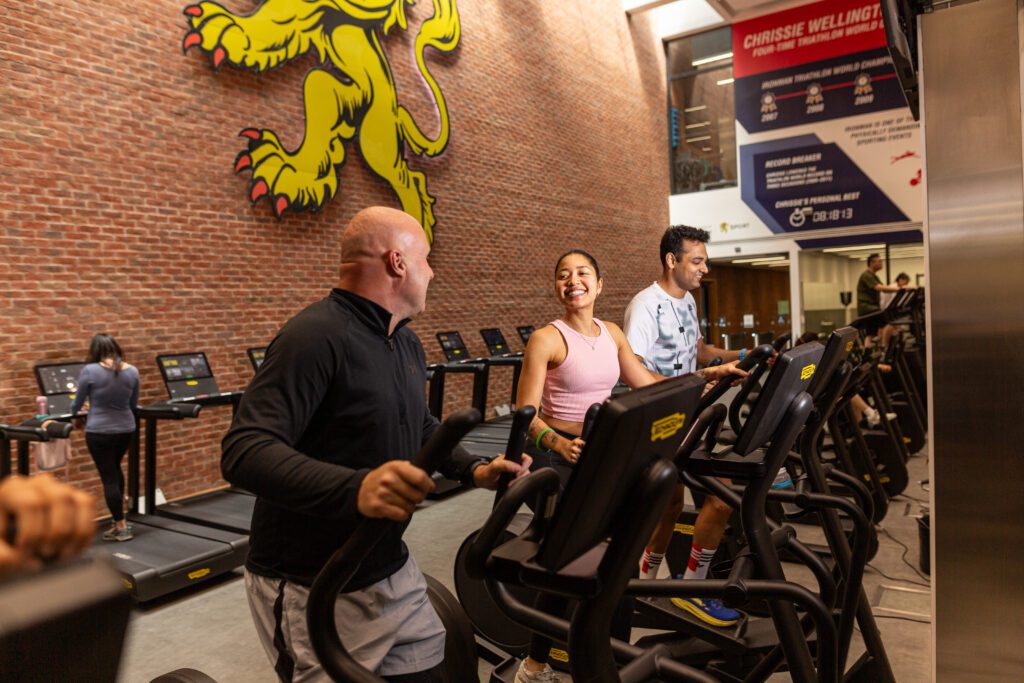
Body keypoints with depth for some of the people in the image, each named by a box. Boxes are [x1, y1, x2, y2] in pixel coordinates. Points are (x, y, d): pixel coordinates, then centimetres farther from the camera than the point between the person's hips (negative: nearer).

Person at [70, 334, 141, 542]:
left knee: (108, 477, 5)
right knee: (115, 468, 27)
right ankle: (118, 516, 34)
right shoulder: (132, 371, -2)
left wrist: (73, 413, 24)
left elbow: (77, 404, 1)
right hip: (126, 429, 5)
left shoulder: (90, 371, -13)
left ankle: (121, 527, 11)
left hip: (100, 432, -5)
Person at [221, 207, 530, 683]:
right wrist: (355, 488, -44)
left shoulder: (407, 344, 9)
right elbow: (244, 451, -30)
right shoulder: (316, 337, -23)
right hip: (312, 591, -8)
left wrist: (474, 470, 6)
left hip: (392, 572, 9)